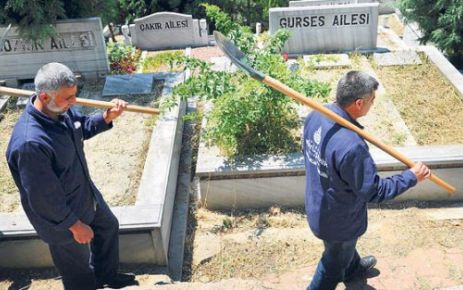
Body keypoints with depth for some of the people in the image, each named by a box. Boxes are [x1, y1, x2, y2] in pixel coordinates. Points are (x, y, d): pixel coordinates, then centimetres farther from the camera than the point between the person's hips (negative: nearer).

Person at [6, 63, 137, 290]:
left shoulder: (60, 109, -15)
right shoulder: (30, 143, -40)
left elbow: (83, 127, 9)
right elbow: (43, 198, -31)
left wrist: (107, 117, -11)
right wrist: (74, 225, -19)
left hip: (85, 193, 9)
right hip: (61, 216, -9)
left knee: (108, 226, 30)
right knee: (78, 269, 17)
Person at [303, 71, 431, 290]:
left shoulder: (315, 116, -16)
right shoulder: (351, 146, -41)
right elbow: (374, 192, -27)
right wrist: (411, 177, -16)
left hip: (317, 205, 9)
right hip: (338, 220, -8)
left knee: (347, 245, 38)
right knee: (335, 263, 21)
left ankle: (354, 268, 67)